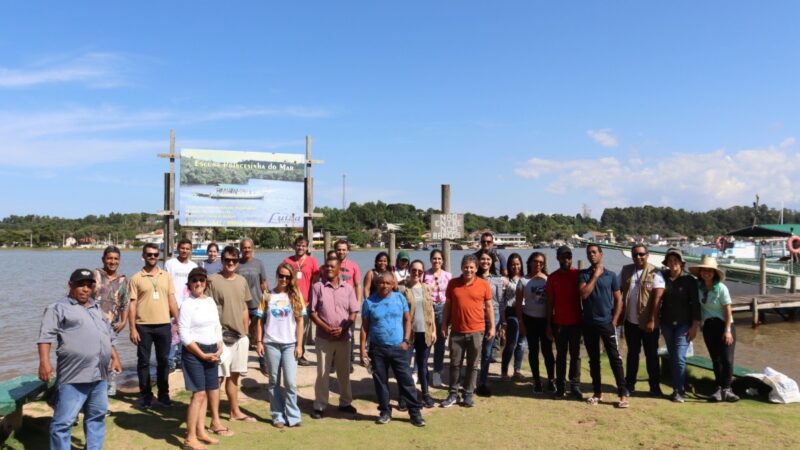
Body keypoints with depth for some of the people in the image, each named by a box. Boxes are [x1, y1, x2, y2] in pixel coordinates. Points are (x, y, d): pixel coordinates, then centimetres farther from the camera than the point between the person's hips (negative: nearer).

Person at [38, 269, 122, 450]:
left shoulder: (97, 309, 20)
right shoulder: (59, 308, -1)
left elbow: (110, 336, 26)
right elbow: (46, 336, -11)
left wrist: (115, 357, 19)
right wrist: (44, 362, -20)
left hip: (100, 375, 7)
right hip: (74, 376, -7)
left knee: (97, 416, 15)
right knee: (64, 421, -4)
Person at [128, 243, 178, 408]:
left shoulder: (166, 276, 7)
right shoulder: (136, 278, -1)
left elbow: (172, 301, 8)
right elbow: (132, 305, -2)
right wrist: (132, 329, -7)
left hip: (164, 325, 2)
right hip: (143, 326, -2)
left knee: (163, 361, 9)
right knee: (143, 362, 6)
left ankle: (163, 394, 21)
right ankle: (146, 395, 18)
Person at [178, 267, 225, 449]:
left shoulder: (210, 301, 9)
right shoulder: (187, 304, -11)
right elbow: (184, 335, -15)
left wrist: (219, 349, 1)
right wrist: (202, 355, -15)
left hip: (212, 352, 7)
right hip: (194, 353, -7)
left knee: (207, 392, 12)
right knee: (199, 394, -6)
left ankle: (200, 431, 24)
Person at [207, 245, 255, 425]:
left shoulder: (242, 281, 9)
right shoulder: (213, 280, -9)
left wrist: (246, 333, 14)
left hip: (240, 336, 6)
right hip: (221, 336, -6)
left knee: (234, 375, 17)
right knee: (218, 377, -3)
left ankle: (235, 411, 31)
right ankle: (215, 420, 2)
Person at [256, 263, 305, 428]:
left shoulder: (296, 295, 2)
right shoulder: (268, 296, 4)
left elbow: (300, 321, 2)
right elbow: (260, 320, 6)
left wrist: (299, 345, -2)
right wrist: (259, 342, -1)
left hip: (290, 344, -1)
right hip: (271, 343, 1)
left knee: (290, 382, -4)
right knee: (274, 382, 9)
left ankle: (293, 417, 8)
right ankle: (278, 416, 19)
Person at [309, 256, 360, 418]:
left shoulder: (348, 288, 2)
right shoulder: (317, 287, -2)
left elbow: (353, 312, 2)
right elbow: (312, 312, -4)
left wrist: (343, 328, -12)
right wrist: (326, 328, -14)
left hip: (343, 337, 2)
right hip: (323, 338, -2)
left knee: (344, 372, 13)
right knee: (322, 373, 4)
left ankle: (345, 402, 27)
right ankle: (319, 406, 14)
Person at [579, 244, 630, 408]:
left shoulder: (611, 275, 2)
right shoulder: (583, 275, 3)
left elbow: (618, 299, 3)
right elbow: (584, 294, -14)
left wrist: (614, 321, -5)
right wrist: (595, 275, -10)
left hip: (607, 323, -1)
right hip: (588, 324, 2)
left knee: (615, 358, -2)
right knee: (593, 359, 10)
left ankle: (623, 394, 1)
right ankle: (597, 392, 20)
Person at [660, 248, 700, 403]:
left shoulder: (689, 280, -5)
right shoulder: (663, 277, 2)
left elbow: (695, 304, -5)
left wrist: (694, 326, -9)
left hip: (683, 324, -3)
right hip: (667, 323, 3)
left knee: (679, 358, -9)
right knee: (672, 358, 9)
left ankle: (679, 391, 1)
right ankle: (678, 388, 19)